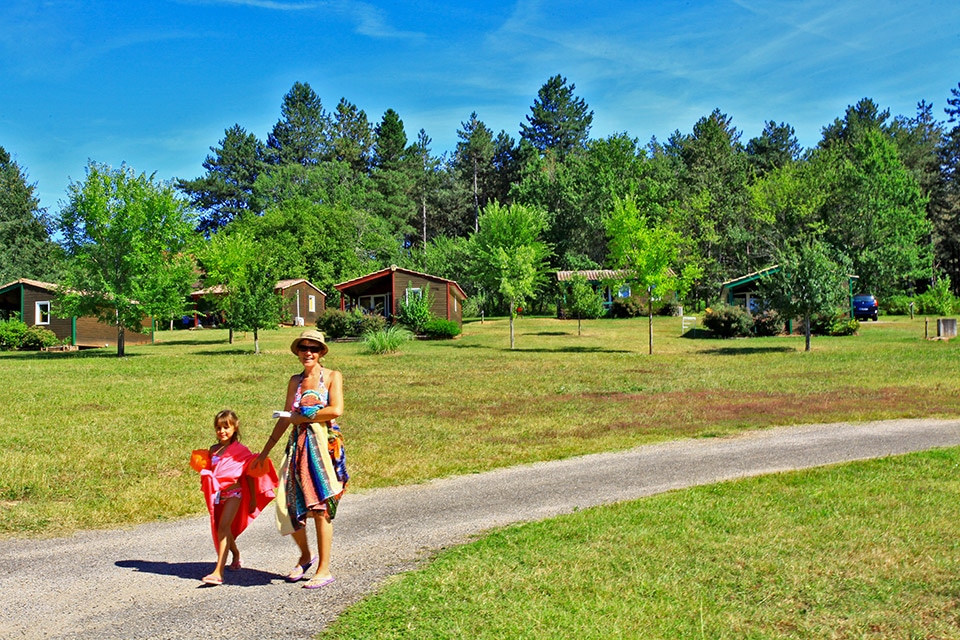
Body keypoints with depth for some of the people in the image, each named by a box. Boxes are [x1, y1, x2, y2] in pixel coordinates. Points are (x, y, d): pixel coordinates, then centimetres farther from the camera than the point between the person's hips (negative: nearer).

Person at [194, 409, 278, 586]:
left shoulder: (240, 450, -3)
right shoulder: (213, 450, 10)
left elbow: (249, 475, -1)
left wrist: (253, 499, 0)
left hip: (233, 493, -6)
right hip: (217, 495, 6)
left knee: (223, 527, -18)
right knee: (220, 529, 15)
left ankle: (218, 572, -22)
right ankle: (236, 555, 44)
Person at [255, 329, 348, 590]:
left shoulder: (332, 377, 0)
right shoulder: (295, 381, 14)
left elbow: (336, 410, -14)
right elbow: (285, 418, 17)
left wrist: (302, 417, -6)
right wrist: (266, 450, 16)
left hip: (323, 444, -5)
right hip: (298, 445, 5)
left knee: (320, 508, -5)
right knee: (289, 505, 2)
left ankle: (324, 570, 4)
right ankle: (305, 556, 26)